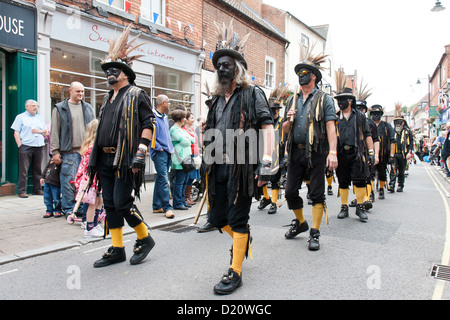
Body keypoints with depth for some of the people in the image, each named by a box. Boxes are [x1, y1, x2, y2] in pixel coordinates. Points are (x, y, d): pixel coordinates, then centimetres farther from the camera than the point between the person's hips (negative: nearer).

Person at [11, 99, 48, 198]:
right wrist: (20, 145, -10)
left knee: (38, 169, 6)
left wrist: (39, 131, -3)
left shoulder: (40, 118, 22)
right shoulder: (20, 117, 9)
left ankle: (37, 189, 13)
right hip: (26, 146, -4)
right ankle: (22, 191, -2)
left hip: (39, 146, 4)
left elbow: (46, 133, 19)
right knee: (24, 170, -5)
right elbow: (16, 133, 1)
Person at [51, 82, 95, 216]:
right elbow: (54, 132, 1)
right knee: (69, 181, -2)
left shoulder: (88, 108, 15)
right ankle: (69, 209, 10)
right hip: (69, 152, -3)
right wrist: (55, 151, -5)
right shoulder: (60, 108, 4)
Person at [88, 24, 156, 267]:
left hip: (125, 159, -8)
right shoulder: (108, 99, 20)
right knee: (110, 204, 9)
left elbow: (149, 124, -12)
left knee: (122, 203, -10)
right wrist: (95, 156, 20)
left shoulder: (136, 95, -3)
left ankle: (145, 238, 13)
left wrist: (140, 152, -20)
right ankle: (117, 250, 19)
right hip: (105, 159, 8)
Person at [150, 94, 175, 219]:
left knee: (161, 179, 11)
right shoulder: (152, 116, -9)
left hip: (167, 152, 9)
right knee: (163, 179, -11)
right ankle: (167, 207, -9)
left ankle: (157, 206, 18)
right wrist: (159, 148, -15)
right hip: (159, 153, -9)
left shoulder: (165, 117, 19)